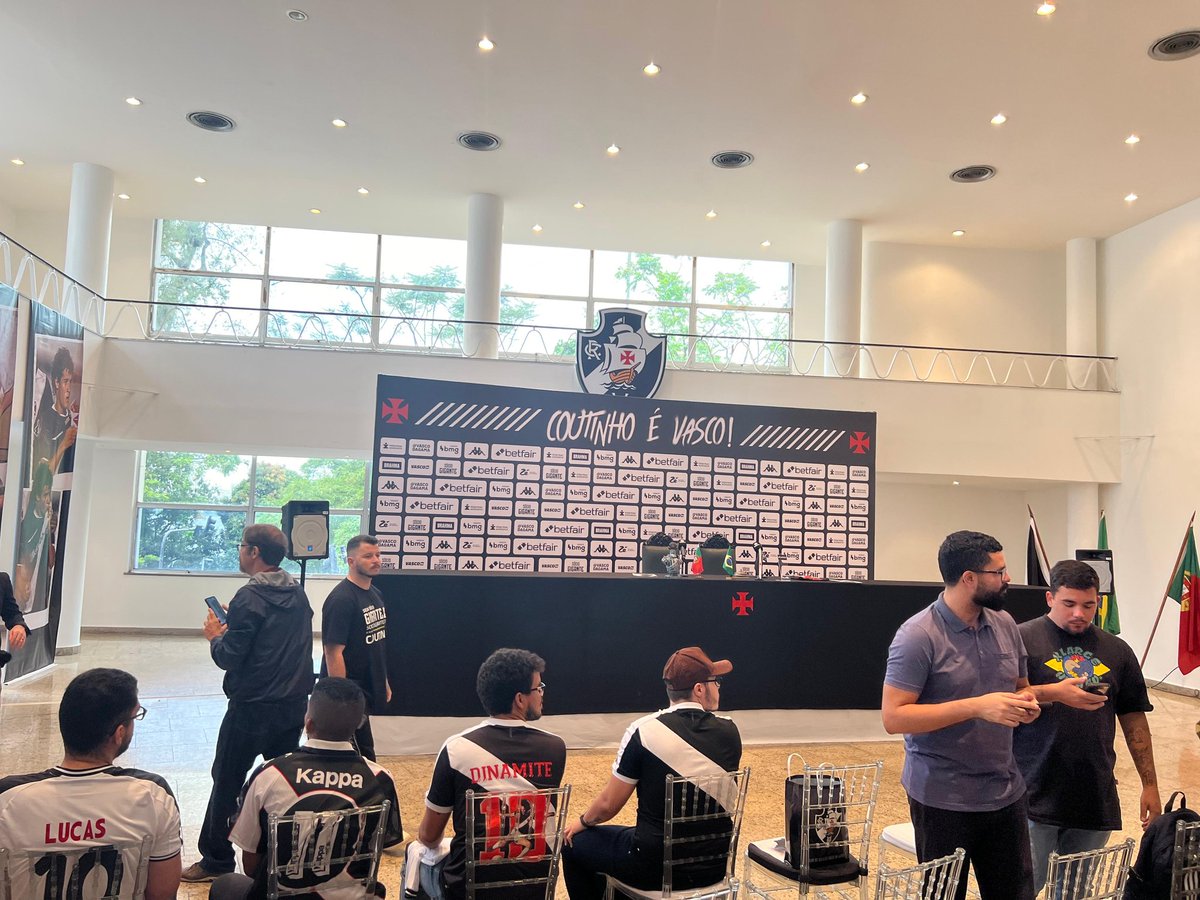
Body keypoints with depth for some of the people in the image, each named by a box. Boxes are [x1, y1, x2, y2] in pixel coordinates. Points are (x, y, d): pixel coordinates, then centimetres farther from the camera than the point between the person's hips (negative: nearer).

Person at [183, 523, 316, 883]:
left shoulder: (250, 597, -16)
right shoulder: (298, 594, 6)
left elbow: (229, 658, -15)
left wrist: (215, 637, 4)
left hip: (252, 708, -7)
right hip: (294, 705, 7)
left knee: (227, 782, 8)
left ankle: (216, 860, 18)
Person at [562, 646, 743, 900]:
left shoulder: (644, 730, -16)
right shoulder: (729, 731, -6)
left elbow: (608, 805, -8)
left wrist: (583, 821, 12)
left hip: (656, 868, -5)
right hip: (714, 868, 5)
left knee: (574, 842, 18)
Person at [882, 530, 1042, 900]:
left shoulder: (1004, 624, 5)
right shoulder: (918, 636, -17)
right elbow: (894, 717, -21)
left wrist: (1026, 702, -5)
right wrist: (978, 706, -26)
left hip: (1006, 795, 6)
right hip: (943, 801, -6)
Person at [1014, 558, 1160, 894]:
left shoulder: (1116, 650, 11)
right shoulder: (1022, 639, -5)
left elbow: (1134, 719, 14)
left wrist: (1150, 785, 13)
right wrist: (1053, 693, -23)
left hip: (1095, 800, 4)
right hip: (1035, 799, -4)